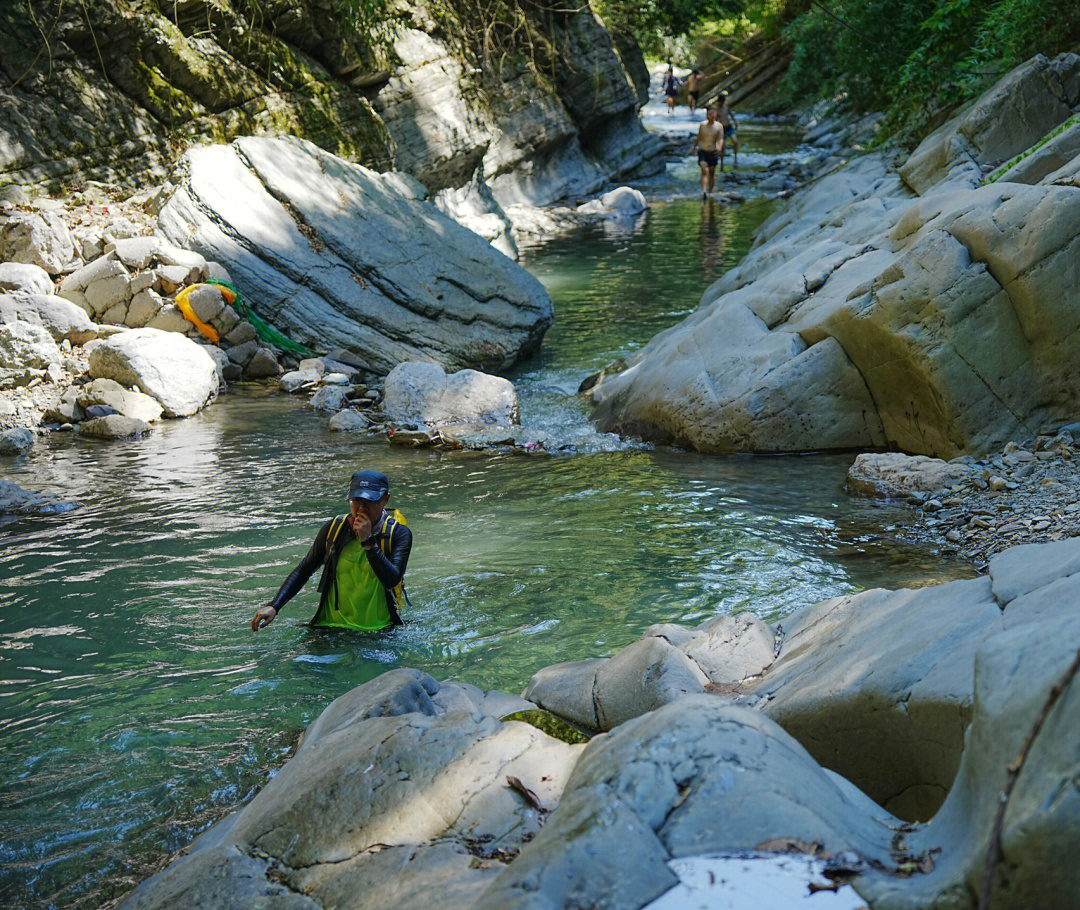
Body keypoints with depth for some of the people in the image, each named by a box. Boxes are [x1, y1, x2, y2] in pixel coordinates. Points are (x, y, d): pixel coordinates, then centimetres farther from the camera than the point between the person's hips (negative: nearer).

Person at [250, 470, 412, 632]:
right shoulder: (334, 529, 5)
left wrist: (368, 541, -20)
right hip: (332, 627, 2)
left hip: (379, 631, -2)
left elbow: (391, 580, -17)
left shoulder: (399, 534, -3)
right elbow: (303, 570, 12)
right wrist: (273, 606, 2)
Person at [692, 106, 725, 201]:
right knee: (704, 171, -17)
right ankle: (704, 192, -30)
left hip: (713, 152, 1)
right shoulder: (702, 125, 0)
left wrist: (719, 147, -35)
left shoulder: (719, 126, -5)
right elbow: (698, 138, 11)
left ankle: (710, 192, 30)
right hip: (703, 151, -1)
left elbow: (720, 139, -15)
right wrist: (694, 148, 16)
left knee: (712, 172, 12)